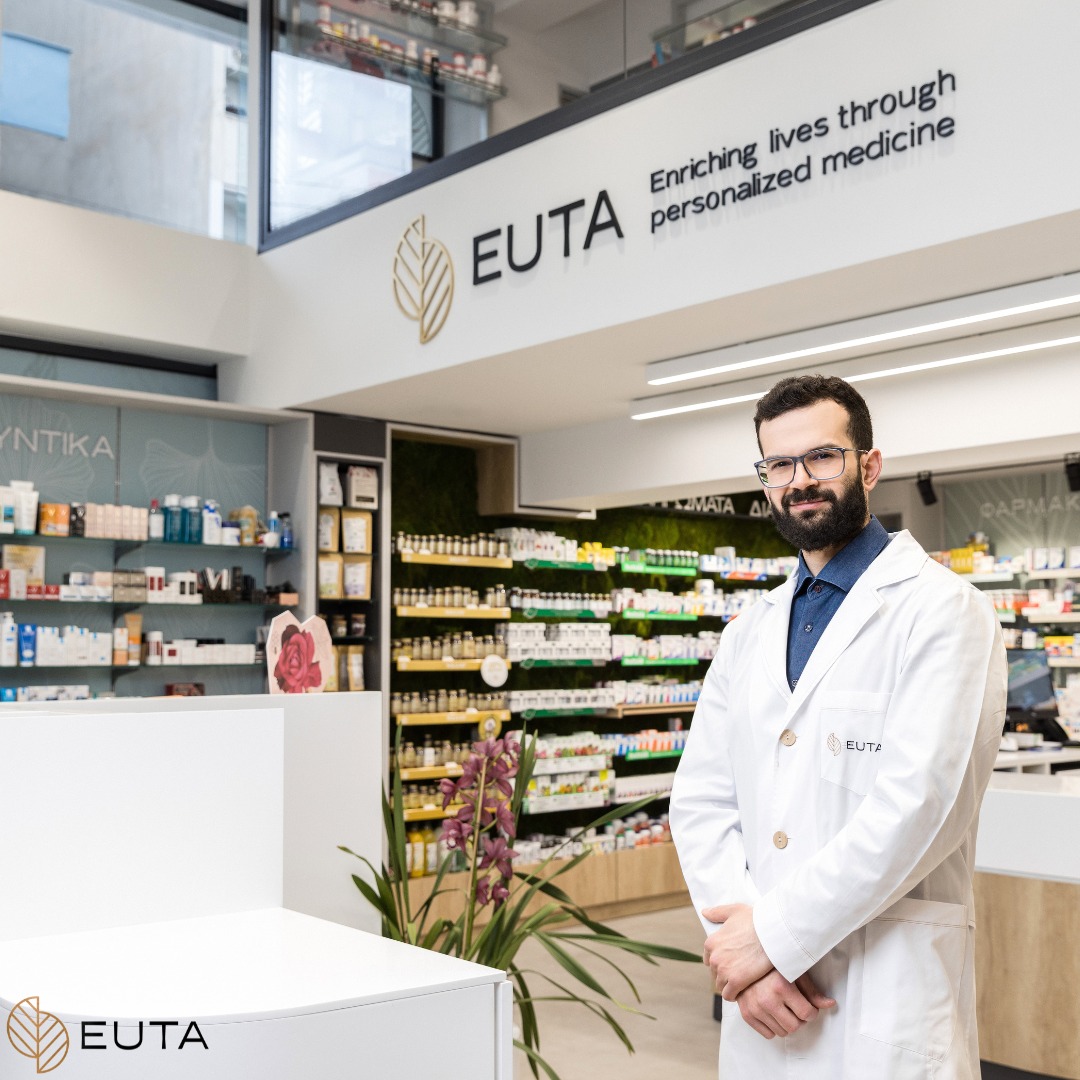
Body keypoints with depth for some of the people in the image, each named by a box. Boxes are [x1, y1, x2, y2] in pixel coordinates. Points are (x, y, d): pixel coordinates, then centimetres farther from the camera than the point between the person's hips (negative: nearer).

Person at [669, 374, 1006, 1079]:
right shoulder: (749, 634, 11)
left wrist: (775, 934, -16)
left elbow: (920, 802, -18)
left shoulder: (940, 609, -8)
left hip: (887, 989, -5)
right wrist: (741, 939, -10)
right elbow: (701, 800, 6)